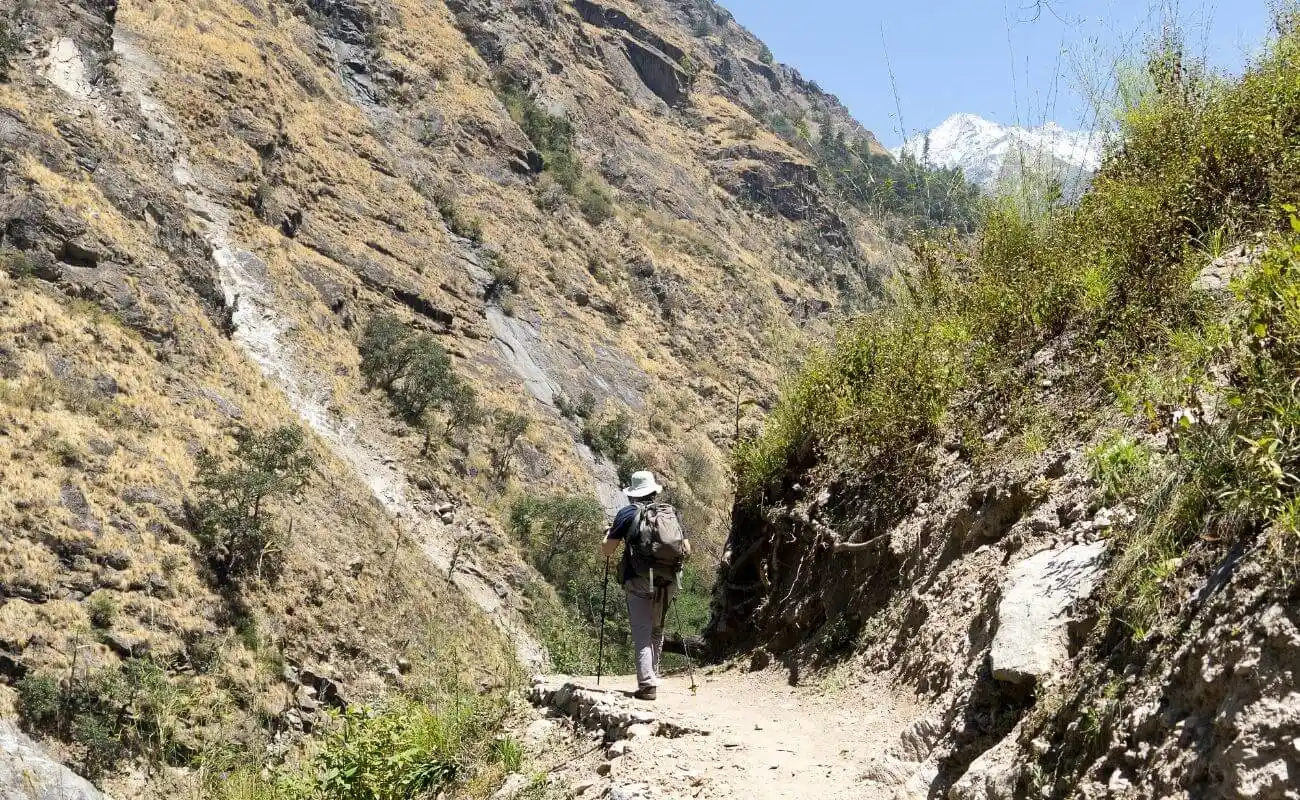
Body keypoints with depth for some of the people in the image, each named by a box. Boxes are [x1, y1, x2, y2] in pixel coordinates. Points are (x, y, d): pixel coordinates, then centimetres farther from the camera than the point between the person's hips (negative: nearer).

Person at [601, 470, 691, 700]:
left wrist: (608, 534, 19)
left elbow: (607, 549, -2)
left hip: (639, 582, -4)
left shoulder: (628, 513, -1)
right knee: (657, 631, 20)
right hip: (667, 583, 4)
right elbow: (687, 549, 13)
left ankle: (647, 685, -13)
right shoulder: (671, 513, 10)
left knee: (642, 635, -4)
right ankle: (652, 677, 27)